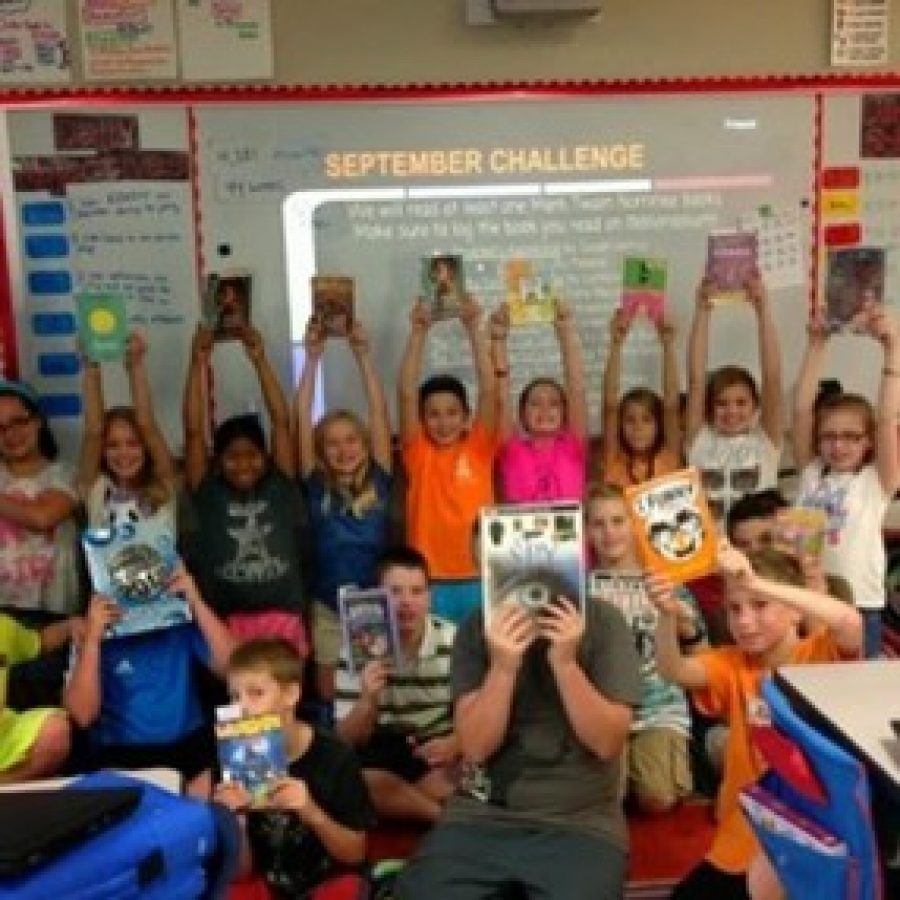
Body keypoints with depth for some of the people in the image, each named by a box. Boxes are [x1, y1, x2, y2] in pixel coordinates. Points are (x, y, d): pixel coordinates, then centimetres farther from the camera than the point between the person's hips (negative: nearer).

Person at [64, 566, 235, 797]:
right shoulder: (97, 636, -3)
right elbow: (82, 715, -13)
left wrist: (196, 602, -15)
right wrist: (92, 638, -20)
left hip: (187, 744, 2)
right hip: (121, 753, -2)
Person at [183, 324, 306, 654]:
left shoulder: (280, 486, 4)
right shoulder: (209, 492, 3)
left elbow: (282, 421, 0)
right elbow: (194, 431, -3)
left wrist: (260, 360, -4)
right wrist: (198, 364, -7)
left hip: (282, 620, 1)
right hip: (225, 624, -1)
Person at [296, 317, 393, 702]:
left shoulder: (379, 483, -3)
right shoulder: (316, 488, -3)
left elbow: (380, 412, -8)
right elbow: (301, 420, -9)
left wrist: (362, 354, -12)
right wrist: (312, 357, -12)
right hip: (330, 613, 0)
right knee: (333, 703, 10)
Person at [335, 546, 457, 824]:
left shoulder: (454, 641, -7)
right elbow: (347, 739, -9)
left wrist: (455, 743, -28)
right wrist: (368, 701, -31)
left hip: (442, 747, -1)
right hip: (385, 751, 2)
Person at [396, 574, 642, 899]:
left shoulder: (602, 622, -4)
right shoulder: (479, 628, -1)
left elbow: (607, 742, -9)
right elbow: (476, 748, -6)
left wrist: (565, 662, -21)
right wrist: (502, 667, -20)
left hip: (580, 823, -1)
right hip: (482, 816, 1)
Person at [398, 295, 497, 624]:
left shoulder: (479, 448, 3)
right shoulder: (418, 452, 2)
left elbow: (489, 389, -7)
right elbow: (406, 393, -8)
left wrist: (473, 328, -12)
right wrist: (418, 332, -14)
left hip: (478, 578, 0)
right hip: (429, 580, 0)